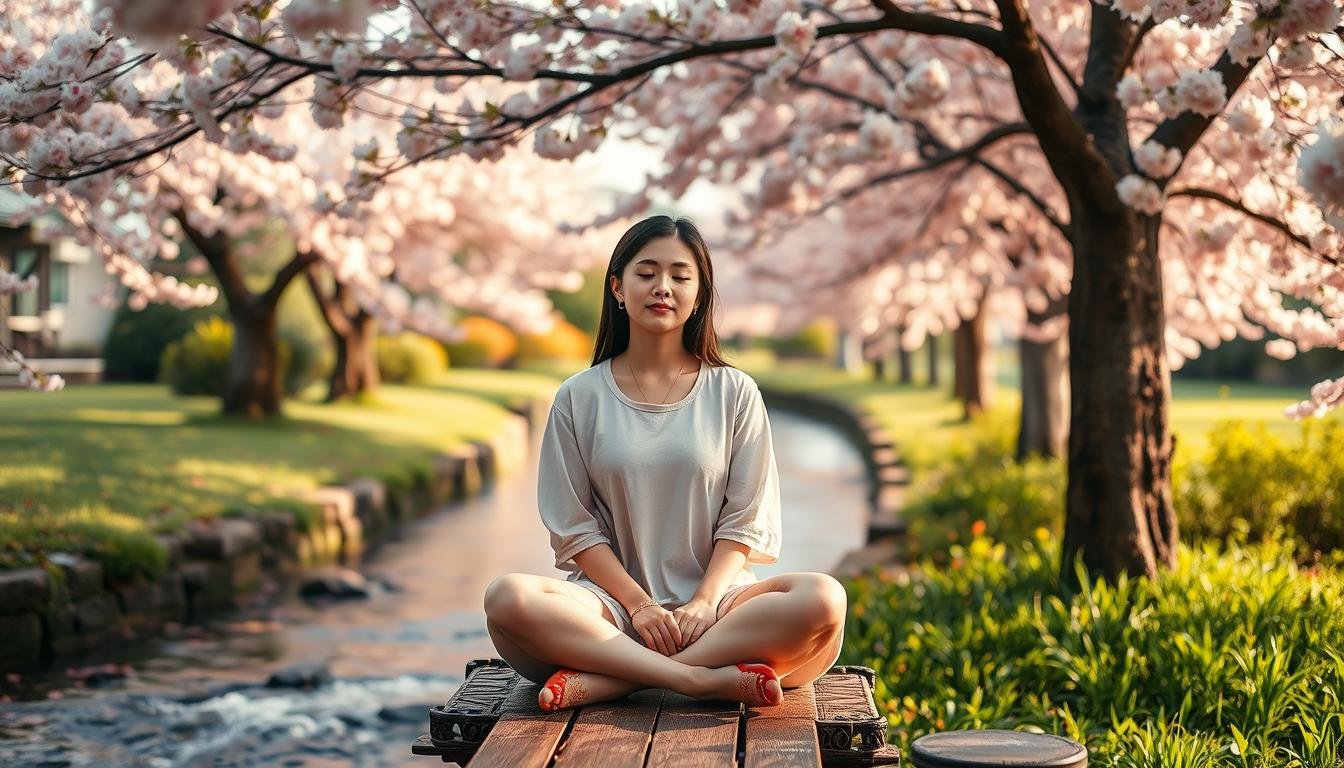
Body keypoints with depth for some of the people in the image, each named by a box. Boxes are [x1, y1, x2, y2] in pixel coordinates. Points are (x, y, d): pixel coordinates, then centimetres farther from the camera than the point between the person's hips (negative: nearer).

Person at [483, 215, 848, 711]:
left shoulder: (733, 392, 9)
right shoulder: (580, 398, 8)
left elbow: (744, 521, 4)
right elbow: (574, 528, 3)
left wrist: (704, 602, -12)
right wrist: (638, 604, -11)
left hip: (716, 597, 1)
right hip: (614, 601, 0)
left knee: (823, 598, -31)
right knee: (506, 598, -31)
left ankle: (603, 680, -29)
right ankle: (704, 678, -31)